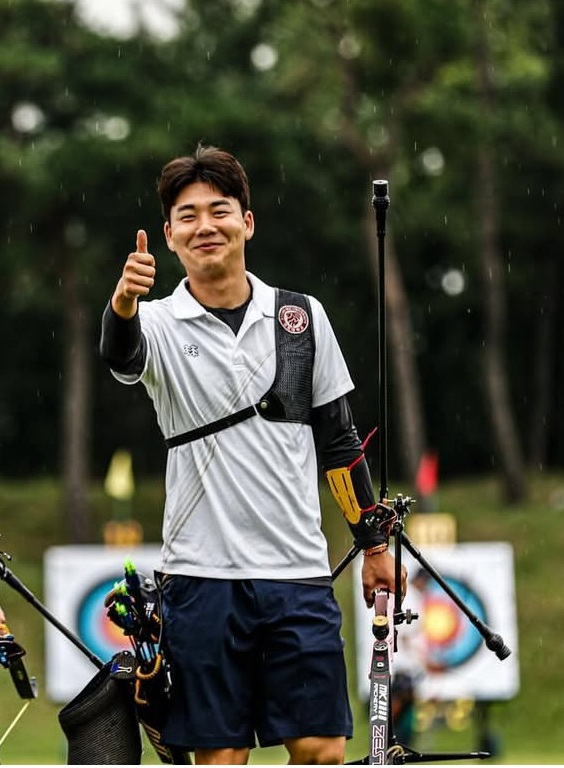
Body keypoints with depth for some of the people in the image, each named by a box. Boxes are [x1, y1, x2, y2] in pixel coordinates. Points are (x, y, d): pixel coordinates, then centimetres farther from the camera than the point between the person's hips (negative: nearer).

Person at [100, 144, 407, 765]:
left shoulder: (302, 317, 8)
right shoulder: (160, 324, 0)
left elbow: (338, 438, 15)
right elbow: (121, 355, -25)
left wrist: (373, 543, 13)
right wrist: (123, 305, -47)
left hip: (299, 574, 2)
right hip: (202, 575, -2)